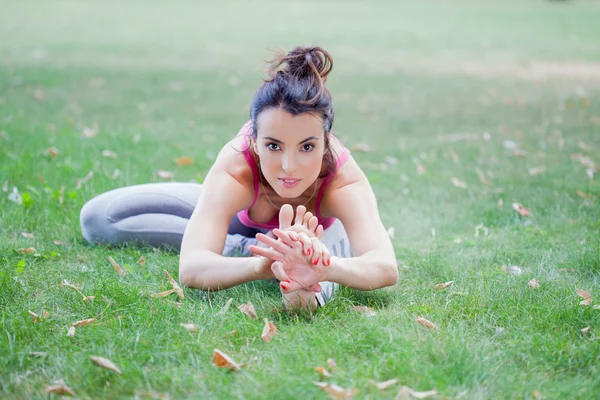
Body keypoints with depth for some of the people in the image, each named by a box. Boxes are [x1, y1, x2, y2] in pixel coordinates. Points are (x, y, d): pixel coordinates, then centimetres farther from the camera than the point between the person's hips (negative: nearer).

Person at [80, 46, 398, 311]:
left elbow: (387, 268, -58)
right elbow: (190, 268, -55)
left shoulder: (344, 179, -42)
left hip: (313, 221, -1)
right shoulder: (235, 168, -43)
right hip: (241, 212, 2)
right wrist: (264, 263, -75)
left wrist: (324, 268, -79)